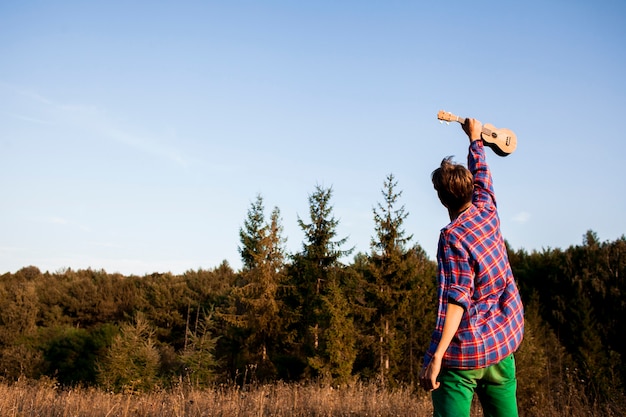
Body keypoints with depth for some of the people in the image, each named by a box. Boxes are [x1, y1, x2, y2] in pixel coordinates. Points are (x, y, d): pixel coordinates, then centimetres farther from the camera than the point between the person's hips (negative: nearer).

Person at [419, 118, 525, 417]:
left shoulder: (453, 237, -15)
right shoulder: (486, 210, 2)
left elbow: (456, 300, -22)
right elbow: (481, 173, 23)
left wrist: (436, 356, -24)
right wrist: (475, 138, 40)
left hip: (464, 352, -7)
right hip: (502, 345, 7)